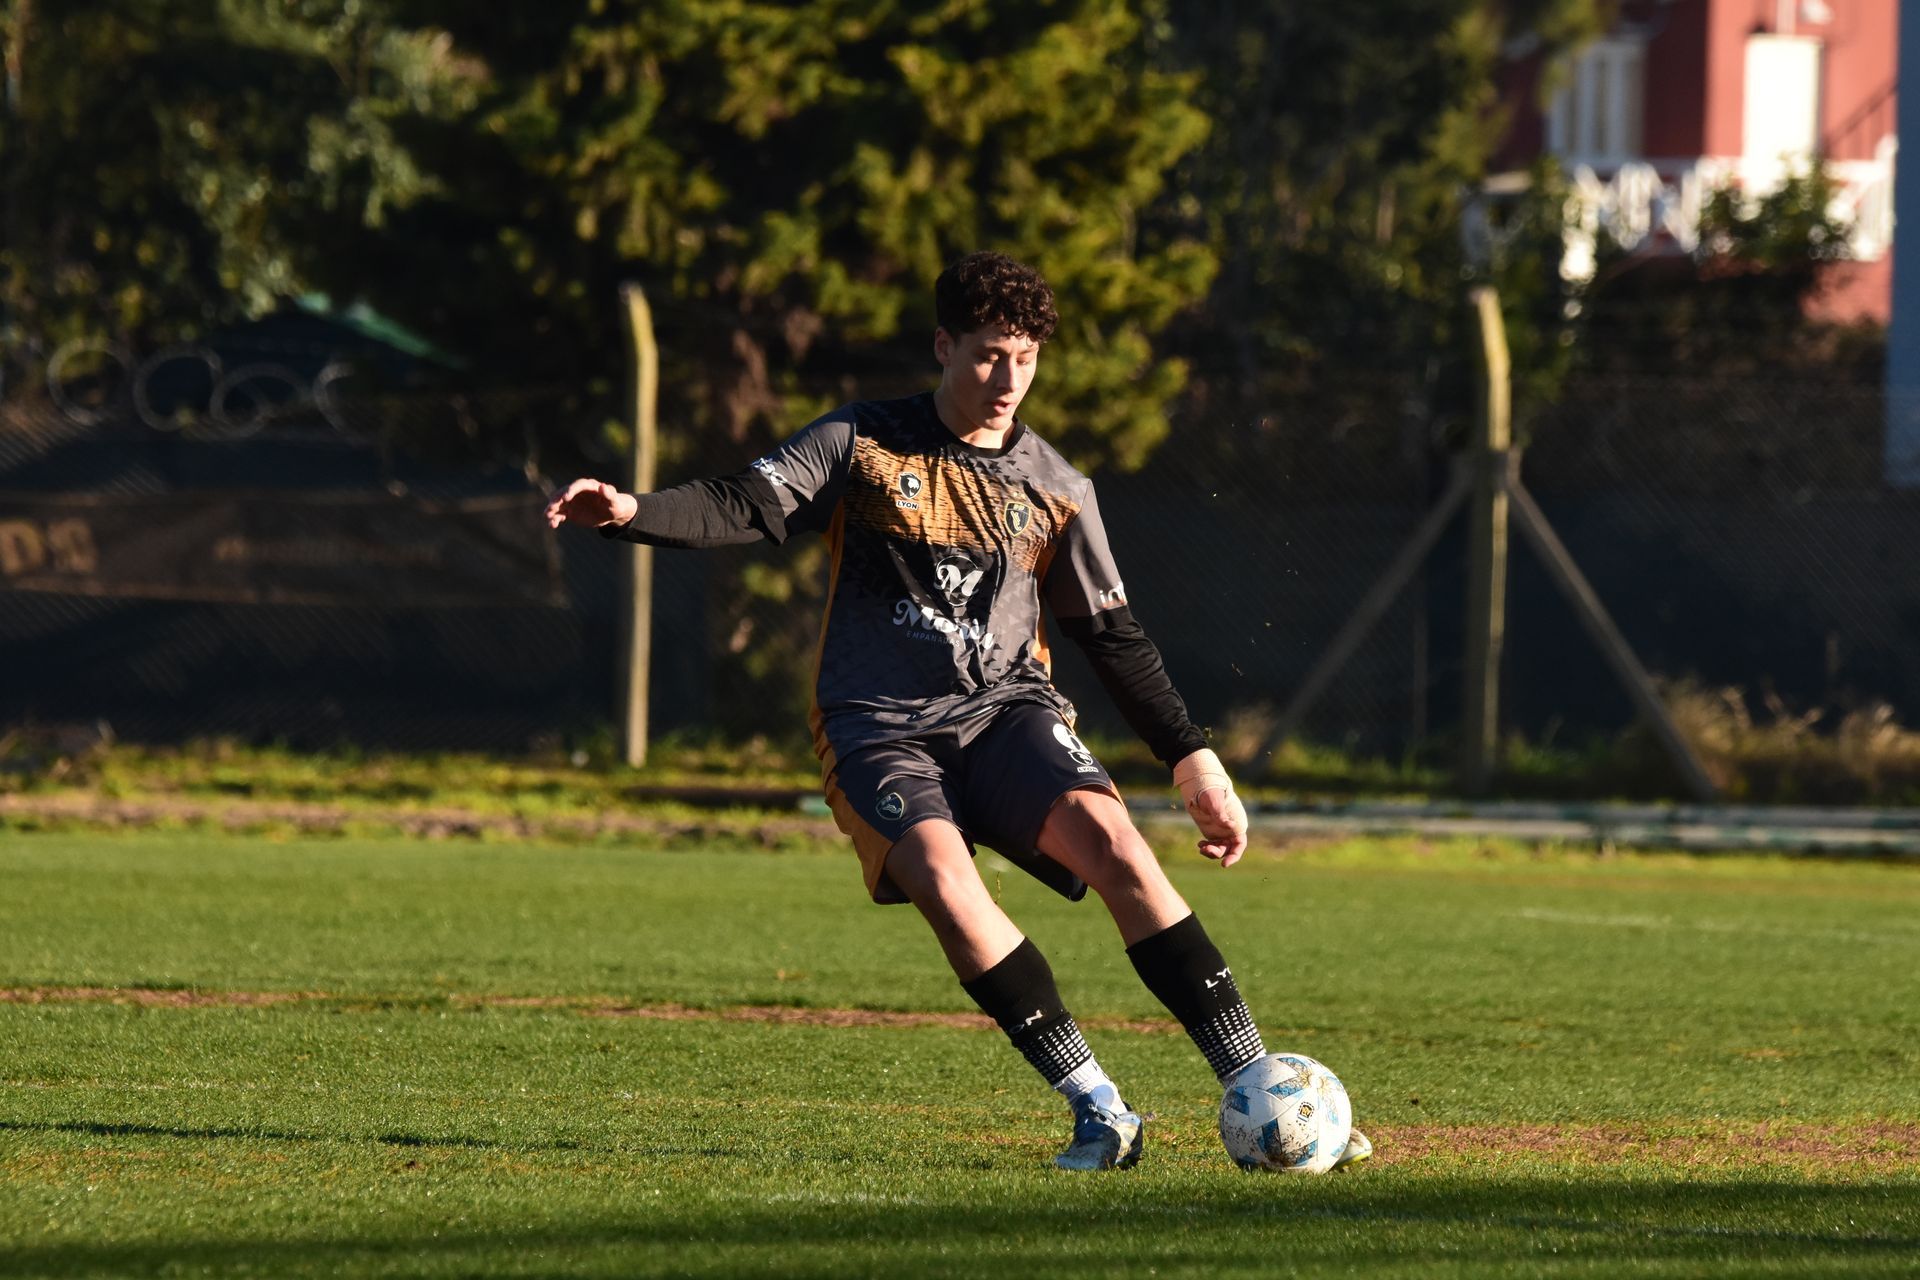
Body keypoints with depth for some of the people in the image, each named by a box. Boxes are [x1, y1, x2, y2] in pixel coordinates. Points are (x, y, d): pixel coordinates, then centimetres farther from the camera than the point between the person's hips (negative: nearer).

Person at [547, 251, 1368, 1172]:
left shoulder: (1056, 490, 11)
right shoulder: (862, 443, 5)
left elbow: (1113, 639, 16)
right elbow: (744, 508, -3)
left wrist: (1195, 762, 11)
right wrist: (630, 512, -22)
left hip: (1007, 711, 2)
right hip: (881, 727, -2)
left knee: (1111, 842, -26)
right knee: (943, 880, -31)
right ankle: (1098, 1112, -26)